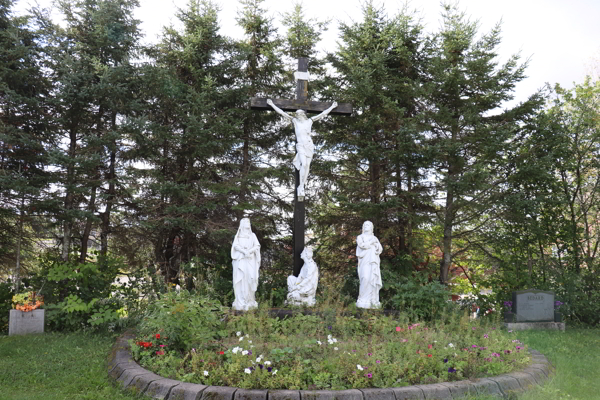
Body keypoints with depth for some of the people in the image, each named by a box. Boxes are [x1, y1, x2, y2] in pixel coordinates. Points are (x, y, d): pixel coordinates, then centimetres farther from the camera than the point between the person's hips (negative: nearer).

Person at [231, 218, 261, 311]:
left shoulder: (252, 235, 16)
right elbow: (235, 246, -4)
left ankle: (250, 301, 0)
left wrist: (249, 251, -15)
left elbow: (257, 246, 3)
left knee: (250, 279, -5)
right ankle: (241, 302, -10)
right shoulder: (238, 235, 11)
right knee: (241, 279, -9)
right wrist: (244, 251, -20)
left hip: (250, 260, 2)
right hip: (240, 260, -1)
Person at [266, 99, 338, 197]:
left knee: (307, 165, -1)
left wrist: (332, 107, 29)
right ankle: (301, 186, -16)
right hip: (300, 145, -3)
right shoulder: (294, 121, 12)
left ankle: (301, 187, 4)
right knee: (304, 164, -19)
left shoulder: (310, 120, 16)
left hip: (309, 144, 3)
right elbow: (281, 112, 14)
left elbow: (323, 114, 24)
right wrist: (272, 105, 14)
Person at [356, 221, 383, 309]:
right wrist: (371, 242, 0)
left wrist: (376, 244, -5)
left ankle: (373, 301, -7)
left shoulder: (375, 238, 23)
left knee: (374, 279, -7)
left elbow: (380, 249, 12)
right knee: (366, 279, -18)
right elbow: (361, 245, -8)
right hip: (365, 261, -4)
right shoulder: (360, 237, 13)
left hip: (373, 262, 4)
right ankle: (363, 301, -17)